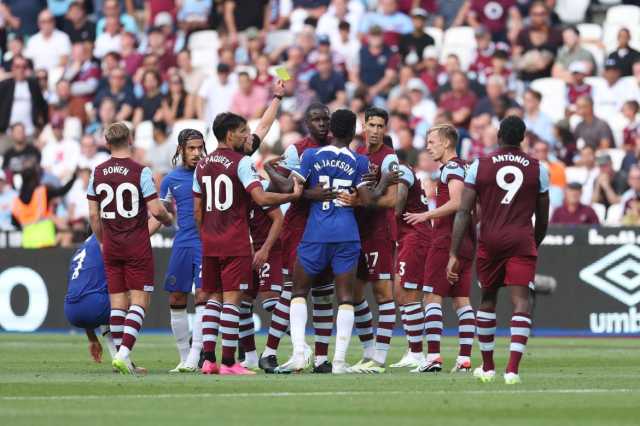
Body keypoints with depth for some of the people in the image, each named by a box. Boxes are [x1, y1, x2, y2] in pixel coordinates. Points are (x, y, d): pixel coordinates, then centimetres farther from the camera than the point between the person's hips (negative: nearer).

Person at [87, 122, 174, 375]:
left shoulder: (98, 173, 3)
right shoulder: (140, 172, -11)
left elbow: (93, 214, 7)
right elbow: (155, 210, -13)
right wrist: (168, 219, 10)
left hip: (111, 247, 5)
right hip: (137, 247, -5)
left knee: (118, 302, 9)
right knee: (139, 301, -3)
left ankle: (121, 357, 7)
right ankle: (124, 353, -18)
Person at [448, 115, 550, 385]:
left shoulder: (480, 166, 4)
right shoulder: (537, 169, 6)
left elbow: (463, 213, -2)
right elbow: (543, 219, 12)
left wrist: (454, 255, -2)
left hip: (490, 241, 1)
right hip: (522, 240, -1)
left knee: (487, 300, 18)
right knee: (521, 301, -6)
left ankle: (487, 367, 28)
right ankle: (513, 369, -22)